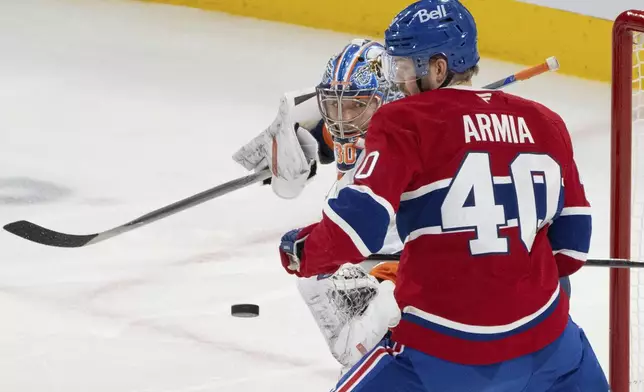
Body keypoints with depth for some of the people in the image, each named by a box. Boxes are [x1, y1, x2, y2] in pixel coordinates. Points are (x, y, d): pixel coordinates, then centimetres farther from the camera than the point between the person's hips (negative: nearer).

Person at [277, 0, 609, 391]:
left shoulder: (405, 123, -8)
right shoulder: (544, 123, 6)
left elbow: (361, 221, -17)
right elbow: (571, 238, 11)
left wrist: (304, 250, 1)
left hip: (440, 346, -4)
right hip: (540, 335, 4)